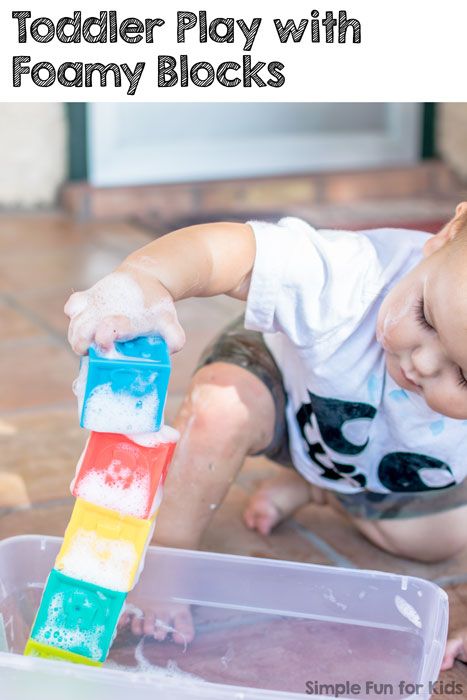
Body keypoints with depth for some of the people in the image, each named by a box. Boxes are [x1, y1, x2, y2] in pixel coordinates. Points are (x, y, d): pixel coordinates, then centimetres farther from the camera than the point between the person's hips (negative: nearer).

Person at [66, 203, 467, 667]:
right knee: (221, 406, -34)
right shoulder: (346, 280, -48)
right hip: (289, 382, -3)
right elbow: (224, 249, -56)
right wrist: (142, 281, -78)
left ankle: (313, 487, 33)